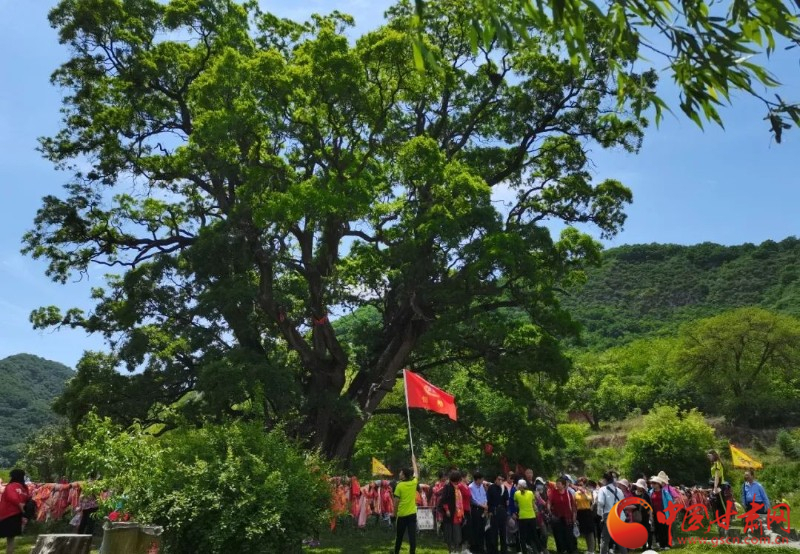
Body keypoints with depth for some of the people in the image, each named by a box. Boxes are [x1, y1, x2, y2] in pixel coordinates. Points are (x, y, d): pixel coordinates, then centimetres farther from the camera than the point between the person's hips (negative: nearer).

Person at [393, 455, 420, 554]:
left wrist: (395, 515, 3)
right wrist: (414, 461, 32)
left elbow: (396, 503, -7)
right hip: (412, 514, 2)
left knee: (399, 536, 14)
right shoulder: (414, 483, -1)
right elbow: (416, 473, 20)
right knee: (412, 536, 0)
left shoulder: (399, 486, -9)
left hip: (402, 515, -1)